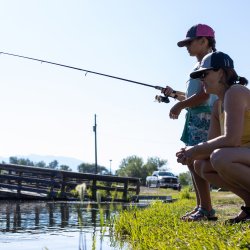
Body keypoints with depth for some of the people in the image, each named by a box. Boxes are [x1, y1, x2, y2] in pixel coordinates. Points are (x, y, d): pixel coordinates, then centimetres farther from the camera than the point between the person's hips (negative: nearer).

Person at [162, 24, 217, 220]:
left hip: (203, 116, -10)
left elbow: (204, 95, -17)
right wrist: (175, 94, 19)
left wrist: (180, 105, -11)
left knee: (195, 161, -15)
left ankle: (207, 209, -15)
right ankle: (200, 206, 13)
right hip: (195, 118, 10)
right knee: (193, 161, 9)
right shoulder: (200, 65, 24)